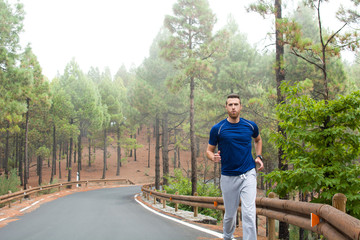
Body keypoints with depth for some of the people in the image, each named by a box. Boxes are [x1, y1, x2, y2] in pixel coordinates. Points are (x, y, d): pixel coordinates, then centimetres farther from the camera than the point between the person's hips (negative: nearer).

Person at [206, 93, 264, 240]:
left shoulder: (250, 126, 3)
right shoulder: (217, 129, -5)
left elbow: (258, 140, 24)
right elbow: (209, 150, 5)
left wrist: (258, 157, 10)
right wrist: (213, 157, -18)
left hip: (248, 174, 1)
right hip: (228, 177, 0)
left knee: (249, 213, -13)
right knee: (230, 214, 11)